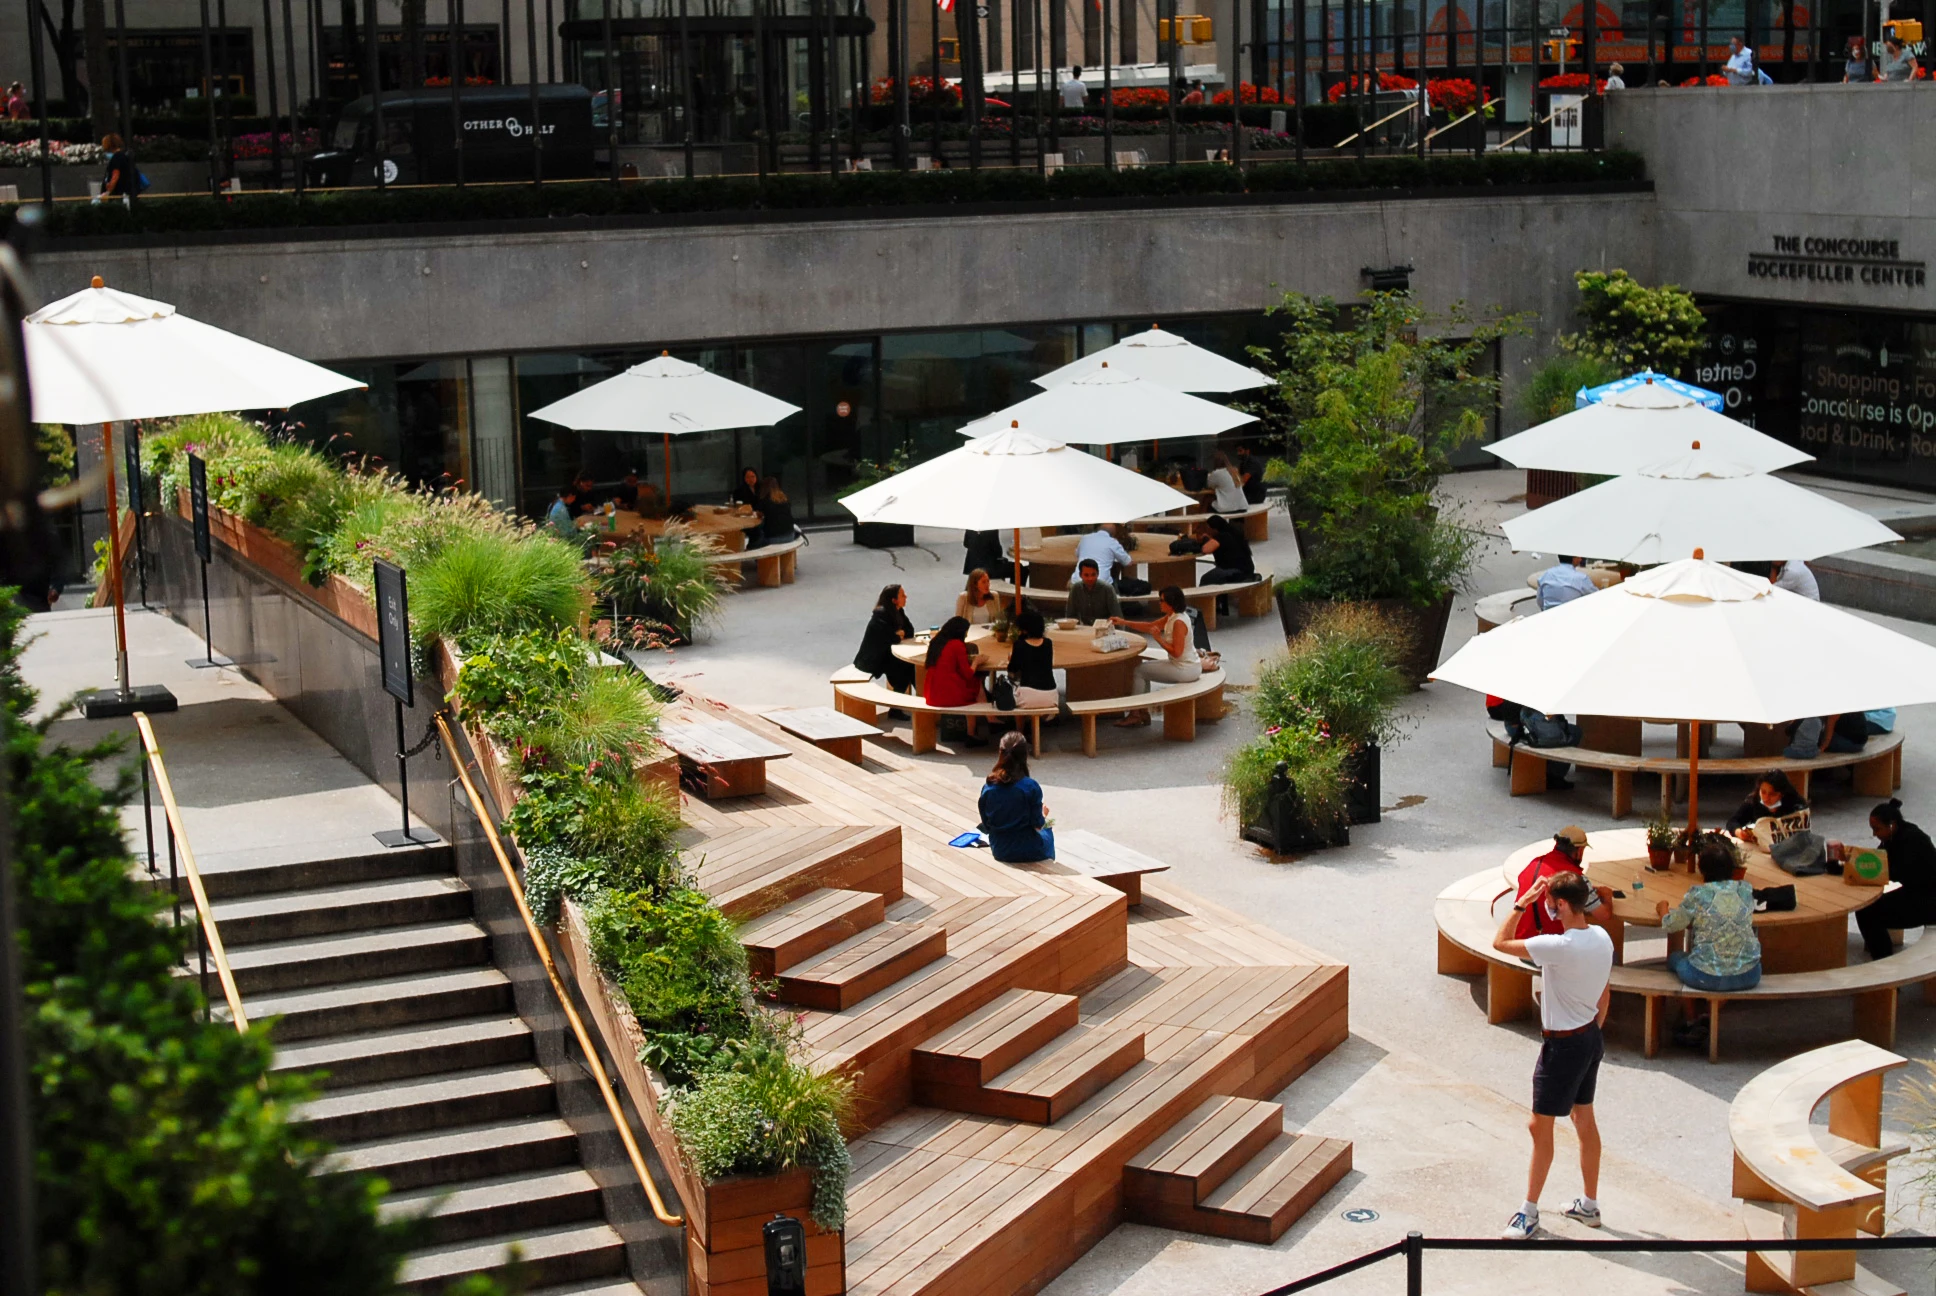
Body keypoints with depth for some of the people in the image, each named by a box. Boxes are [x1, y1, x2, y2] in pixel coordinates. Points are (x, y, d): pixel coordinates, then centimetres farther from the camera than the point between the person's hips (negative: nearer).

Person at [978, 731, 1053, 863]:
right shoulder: (1031, 787, -19)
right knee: (1047, 831, 33)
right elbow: (1038, 825, -11)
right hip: (1028, 851, -3)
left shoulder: (988, 785, -8)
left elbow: (986, 826, 0)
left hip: (999, 850, 4)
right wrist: (1043, 814, 11)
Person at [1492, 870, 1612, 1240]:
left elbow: (1500, 942, -20)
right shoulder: (1602, 938, -1)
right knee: (1584, 1120, 18)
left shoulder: (1558, 947, -28)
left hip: (1563, 1044, -9)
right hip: (1591, 1037, 9)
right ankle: (1589, 1205, 29)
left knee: (1540, 1126, 3)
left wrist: (1522, 902, -15)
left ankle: (1529, 1212, 12)